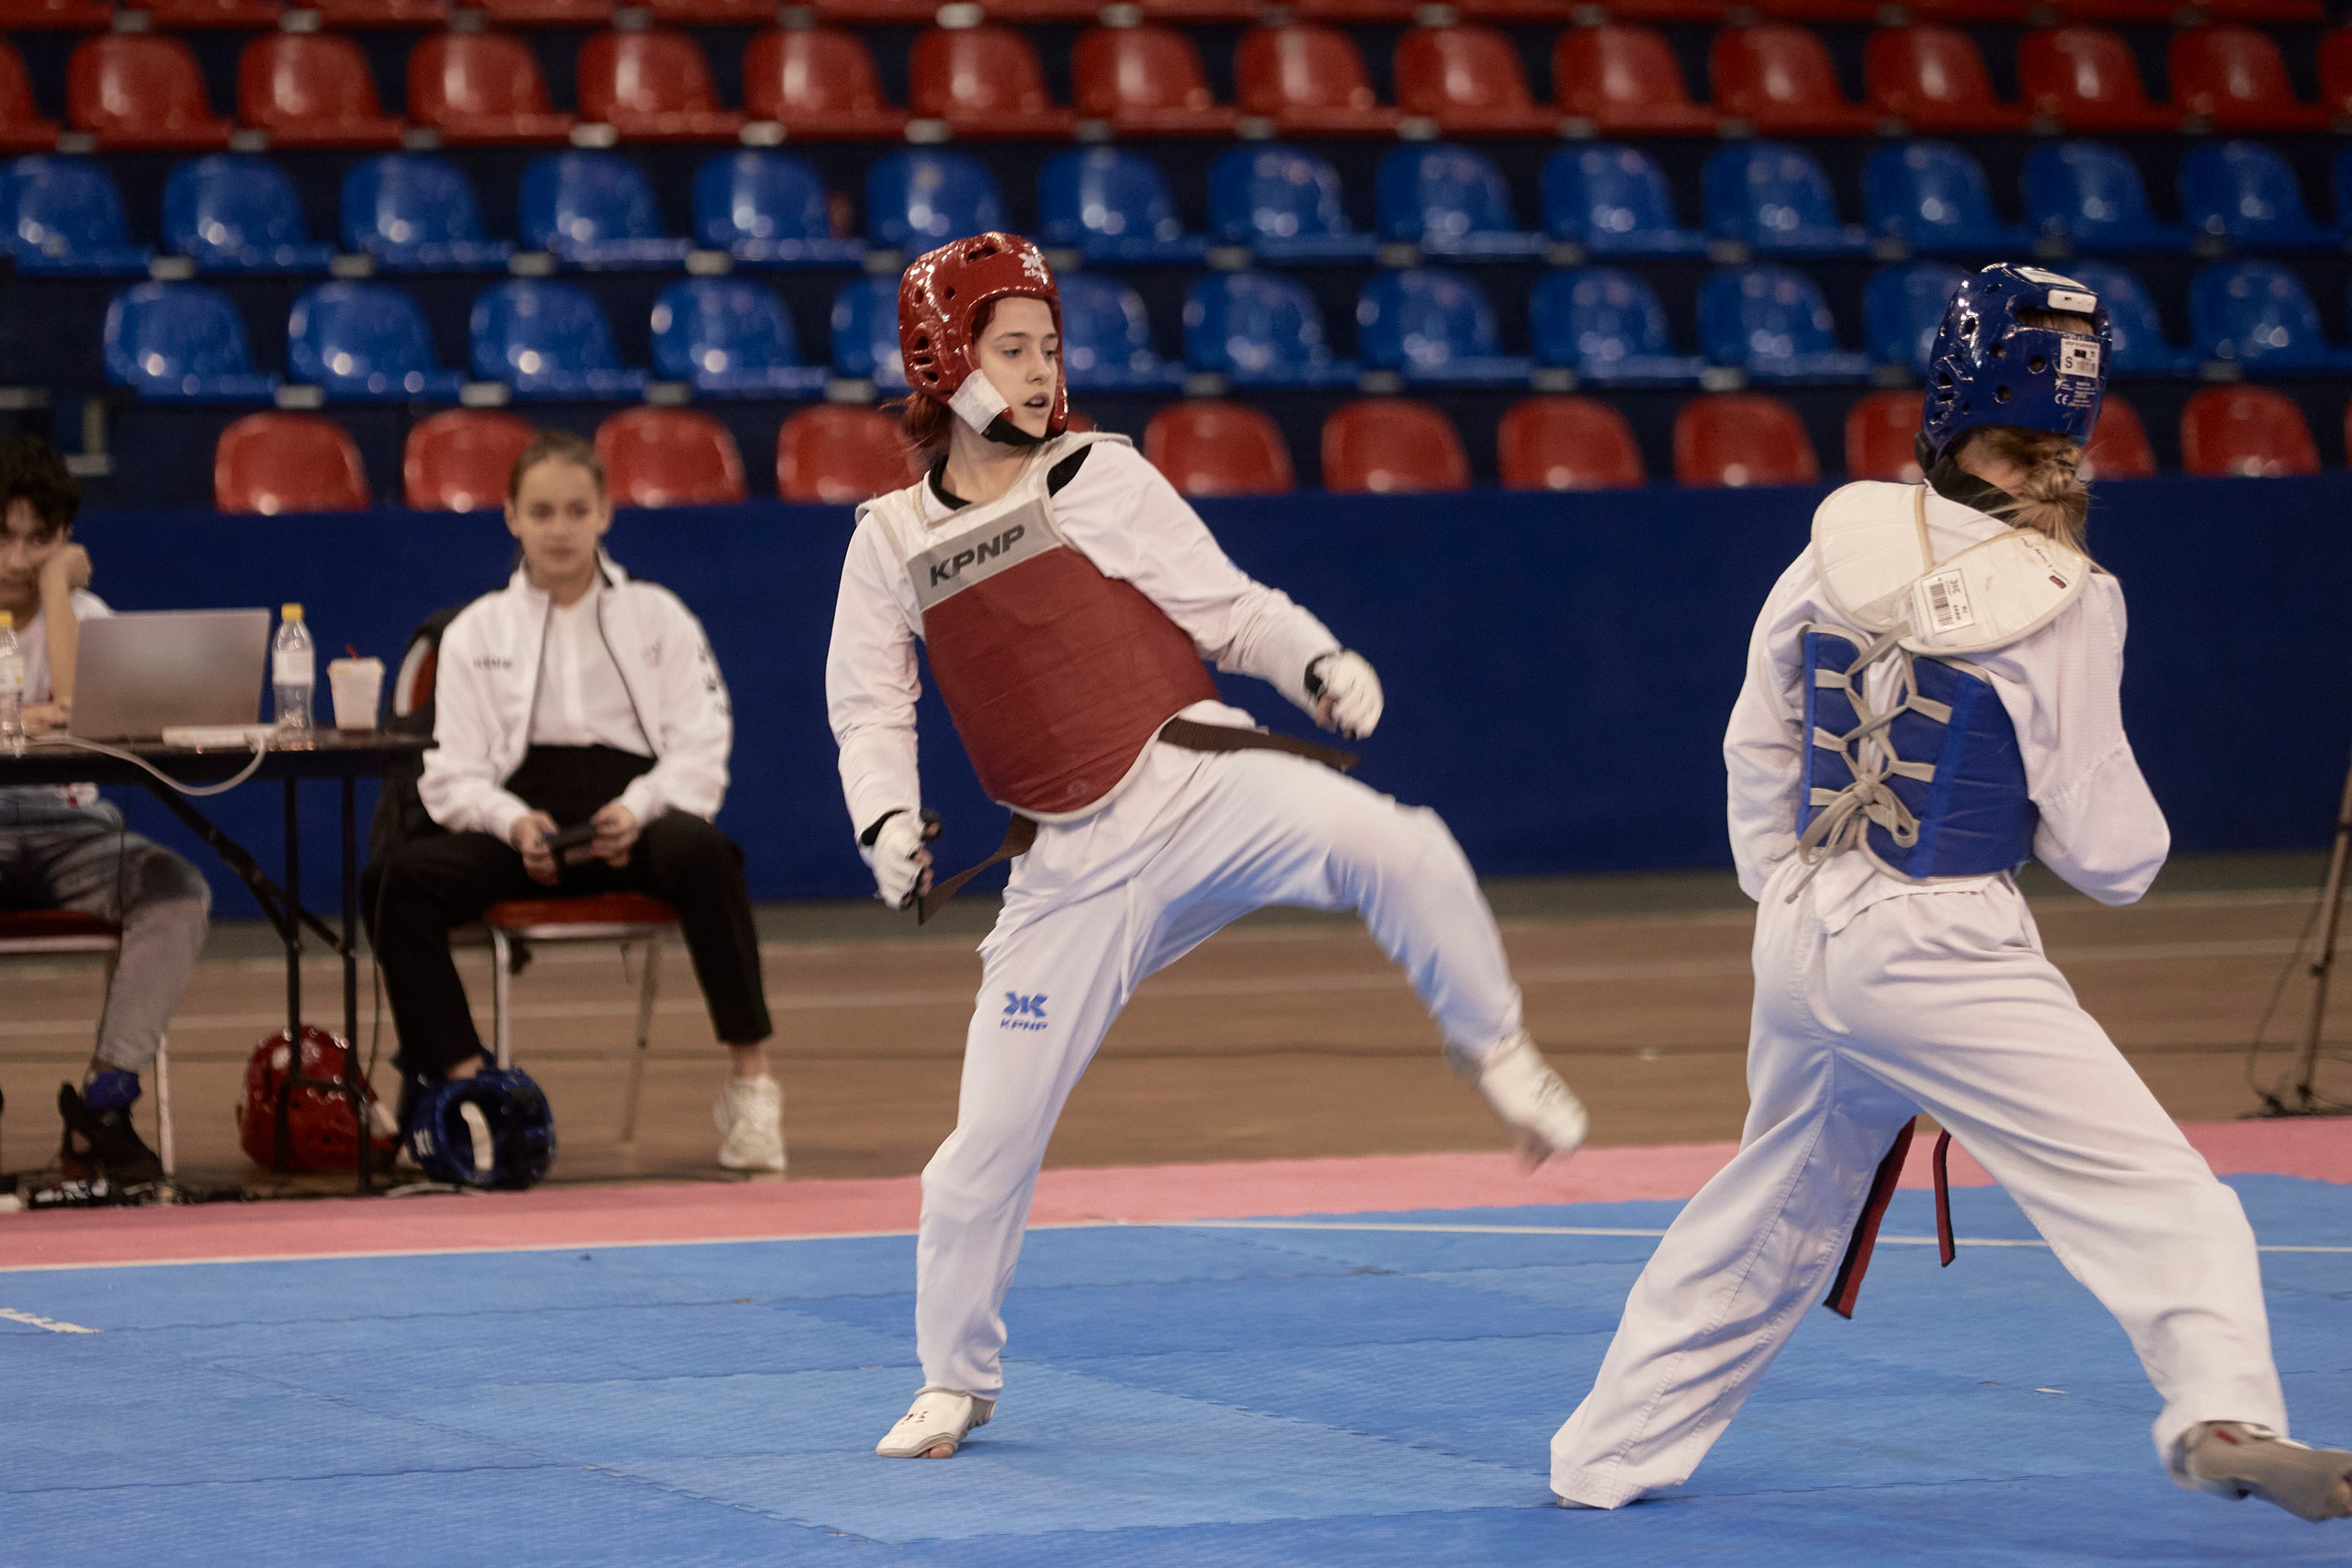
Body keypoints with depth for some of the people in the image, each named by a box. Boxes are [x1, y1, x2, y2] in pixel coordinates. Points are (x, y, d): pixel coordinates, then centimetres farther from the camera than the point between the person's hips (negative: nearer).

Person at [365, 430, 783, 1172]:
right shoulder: (475, 631, 15)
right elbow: (453, 775, 7)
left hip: (634, 828, -1)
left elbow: (699, 750, 4)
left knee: (700, 853, -37)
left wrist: (638, 812, -17)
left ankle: (751, 1083, -31)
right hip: (522, 829, 1)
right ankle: (461, 1081, -25)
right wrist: (514, 824, -16)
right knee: (399, 880, -28)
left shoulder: (658, 617, 13)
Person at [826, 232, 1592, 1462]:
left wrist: (1318, 664, -15)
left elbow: (1231, 611, 4)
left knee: (1392, 848, -33)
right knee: (990, 1135, 3)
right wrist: (888, 821, -6)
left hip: (1197, 782, -2)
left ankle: (1494, 1051, -7)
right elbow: (869, 704, 13)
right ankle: (954, 1381, 25)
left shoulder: (1103, 481, 2)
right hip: (1073, 859, 2)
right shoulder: (892, 542, 7)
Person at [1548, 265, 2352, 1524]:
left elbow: (1758, 752, 14)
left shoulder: (1840, 544, 4)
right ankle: (2222, 1412, -35)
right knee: (2157, 1194, -11)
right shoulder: (2061, 602, -12)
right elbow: (2112, 856, -10)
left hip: (1801, 937, 7)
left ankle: (1608, 1455, 35)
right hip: (1943, 958, -7)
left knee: (1767, 1214, 26)